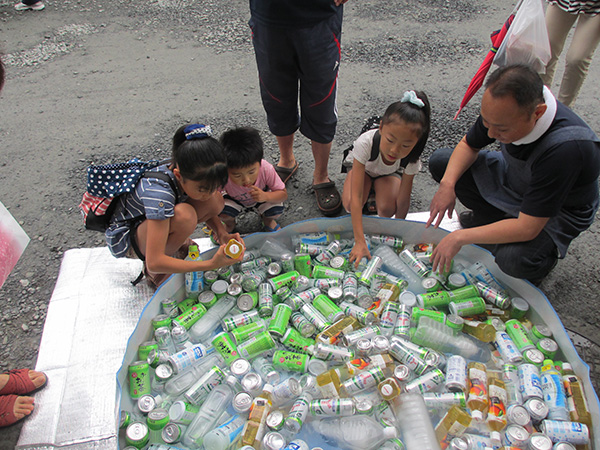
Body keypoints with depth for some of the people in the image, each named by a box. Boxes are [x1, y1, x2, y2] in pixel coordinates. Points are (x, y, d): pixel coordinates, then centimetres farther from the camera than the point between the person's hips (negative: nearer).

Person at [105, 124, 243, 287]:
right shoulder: (160, 191, -38)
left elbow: (208, 210, 1)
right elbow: (154, 262, -39)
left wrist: (222, 234, -20)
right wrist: (211, 264, -43)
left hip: (157, 220, 6)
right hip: (124, 238, -6)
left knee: (216, 201, -16)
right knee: (184, 215, -37)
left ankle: (178, 242, 4)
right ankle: (151, 273, -12)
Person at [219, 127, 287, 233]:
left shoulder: (266, 169, -37)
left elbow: (283, 194, -25)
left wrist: (266, 196, -45)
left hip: (261, 197, 1)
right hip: (236, 201, 0)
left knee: (276, 209, -28)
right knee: (222, 212, -30)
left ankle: (267, 220, 12)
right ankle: (229, 224, 10)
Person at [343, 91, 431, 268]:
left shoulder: (411, 159, -36)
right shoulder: (365, 143, -44)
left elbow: (403, 202, -24)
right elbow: (355, 198, -45)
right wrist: (360, 241, -49)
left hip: (389, 173, 1)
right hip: (363, 167, 0)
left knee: (387, 209, -28)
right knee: (349, 204, -28)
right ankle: (369, 186, 5)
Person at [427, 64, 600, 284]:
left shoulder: (567, 147, -41)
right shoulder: (502, 111, -23)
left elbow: (527, 228, -38)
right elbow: (468, 145, -4)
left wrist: (460, 237, -35)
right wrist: (447, 184, -22)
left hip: (558, 210, -6)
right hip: (514, 178, 6)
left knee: (513, 259, -36)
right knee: (440, 161, -6)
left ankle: (547, 249, 2)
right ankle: (491, 216, 11)